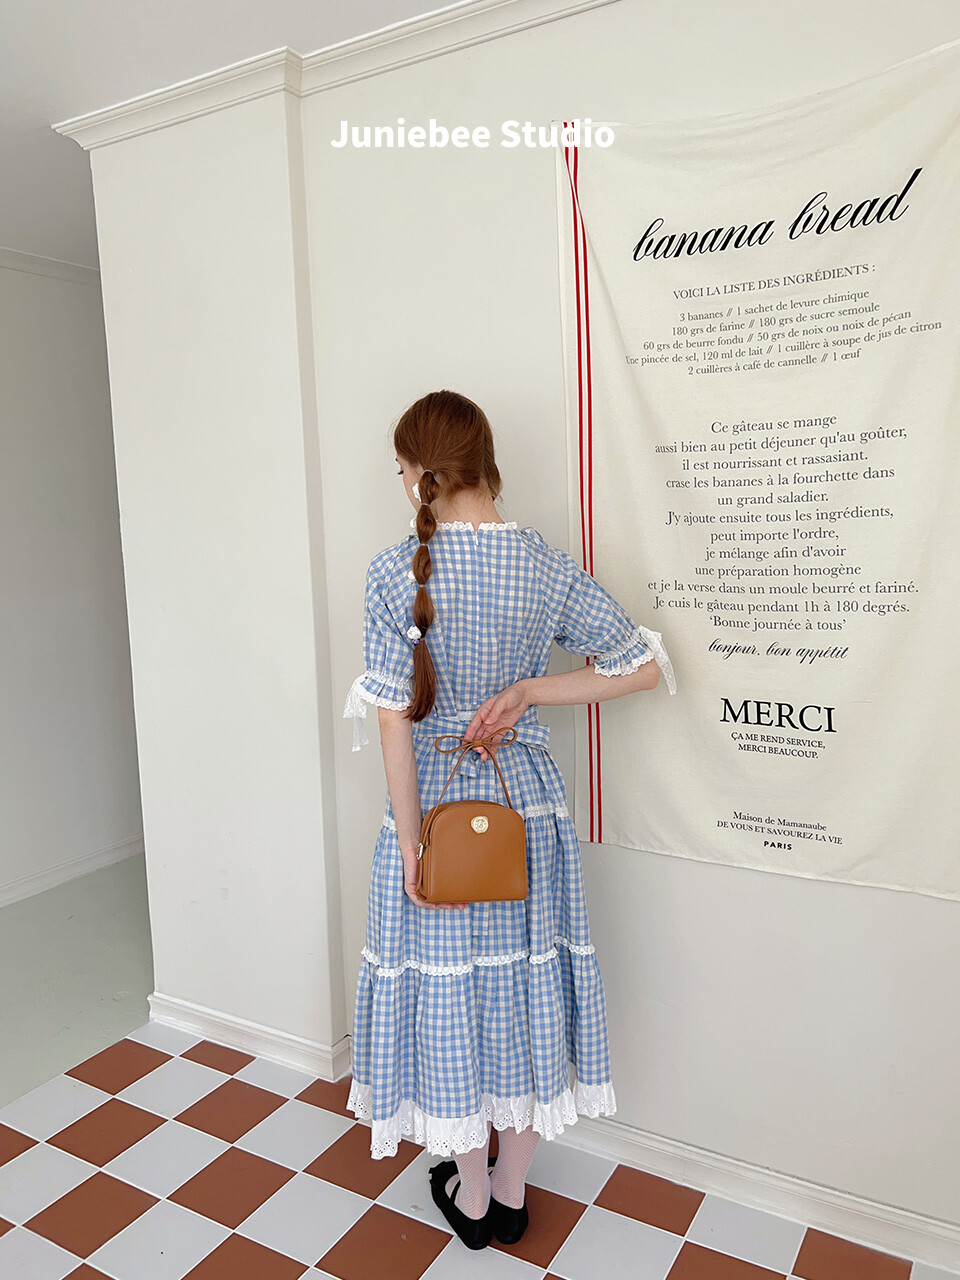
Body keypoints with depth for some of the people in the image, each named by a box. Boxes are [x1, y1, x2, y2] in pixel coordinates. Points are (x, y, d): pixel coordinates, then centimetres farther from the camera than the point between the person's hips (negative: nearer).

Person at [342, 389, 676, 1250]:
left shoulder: (397, 572, -15)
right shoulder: (550, 567, -6)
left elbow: (395, 719, -16)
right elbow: (644, 666, -3)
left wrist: (410, 846, -9)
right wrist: (527, 691, -2)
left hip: (438, 804, -3)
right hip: (529, 802, 3)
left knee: (450, 992, 15)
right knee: (528, 984, 18)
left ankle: (471, 1195, 36)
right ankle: (512, 1189, 38)